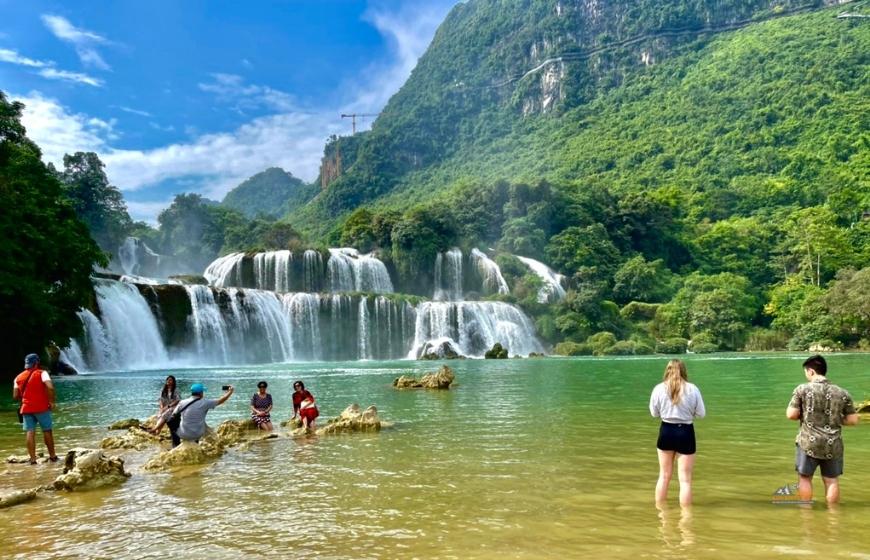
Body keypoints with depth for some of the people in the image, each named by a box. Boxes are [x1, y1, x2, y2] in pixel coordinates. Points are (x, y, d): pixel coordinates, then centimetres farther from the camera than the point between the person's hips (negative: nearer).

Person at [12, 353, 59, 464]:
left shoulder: (19, 377, 10)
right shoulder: (41, 373, -4)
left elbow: (15, 396, 5)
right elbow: (50, 387, -21)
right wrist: (52, 402, -11)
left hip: (26, 408, 3)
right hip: (41, 407, -3)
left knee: (30, 433, 3)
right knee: (47, 431, 8)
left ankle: (33, 459, -1)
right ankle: (52, 456, 16)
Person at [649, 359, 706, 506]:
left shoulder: (659, 389, -8)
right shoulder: (692, 389, -10)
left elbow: (654, 413, 2)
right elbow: (701, 413, -1)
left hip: (666, 431, 2)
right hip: (685, 432, -2)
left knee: (664, 476, 19)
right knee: (685, 479, 7)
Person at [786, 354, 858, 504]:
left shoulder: (802, 389, -9)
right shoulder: (842, 393, -1)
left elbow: (791, 415, -10)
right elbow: (853, 420, 1)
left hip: (808, 443, -2)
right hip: (833, 445, 2)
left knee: (805, 477, 12)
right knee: (832, 480, 13)